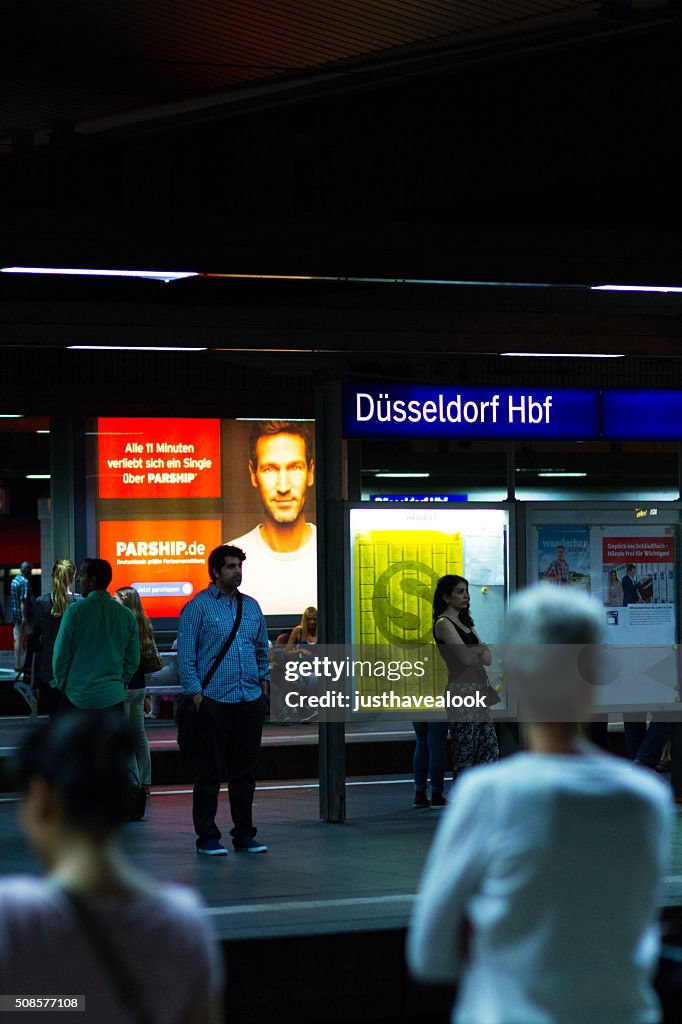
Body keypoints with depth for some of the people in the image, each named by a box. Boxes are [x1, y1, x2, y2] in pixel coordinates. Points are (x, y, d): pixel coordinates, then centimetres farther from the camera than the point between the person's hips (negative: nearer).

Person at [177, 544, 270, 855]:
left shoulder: (251, 606, 14)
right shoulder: (198, 607, -2)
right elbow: (185, 654, -5)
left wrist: (263, 681, 12)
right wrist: (196, 692, -11)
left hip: (250, 699, 5)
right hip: (214, 701, -5)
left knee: (244, 770, 9)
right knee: (210, 770, -1)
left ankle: (244, 835, 17)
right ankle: (207, 837, 6)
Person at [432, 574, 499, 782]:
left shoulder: (465, 623, 19)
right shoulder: (443, 623, -7)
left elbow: (488, 658, 12)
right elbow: (466, 658, -16)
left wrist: (475, 650, -7)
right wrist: (480, 650, 4)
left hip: (479, 689, 9)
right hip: (462, 690, -9)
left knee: (489, 749, 6)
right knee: (465, 751, -6)